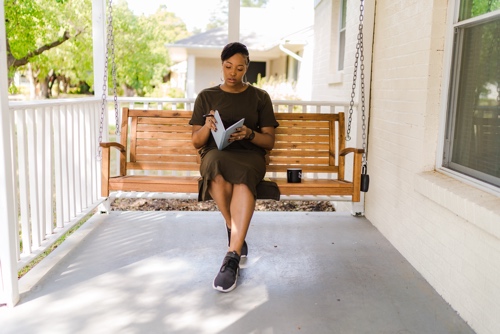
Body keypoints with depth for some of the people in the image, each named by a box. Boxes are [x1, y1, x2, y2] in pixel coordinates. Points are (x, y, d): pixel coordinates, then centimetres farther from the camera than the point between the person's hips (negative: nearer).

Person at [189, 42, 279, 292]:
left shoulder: (260, 97, 14)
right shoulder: (206, 96, 15)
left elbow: (269, 141, 9)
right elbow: (196, 142, 12)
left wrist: (250, 134, -13)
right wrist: (207, 126, -11)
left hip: (250, 155, 0)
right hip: (215, 154, 1)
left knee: (244, 175, -39)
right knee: (216, 164, -40)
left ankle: (232, 257, -41)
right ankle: (234, 232, -20)